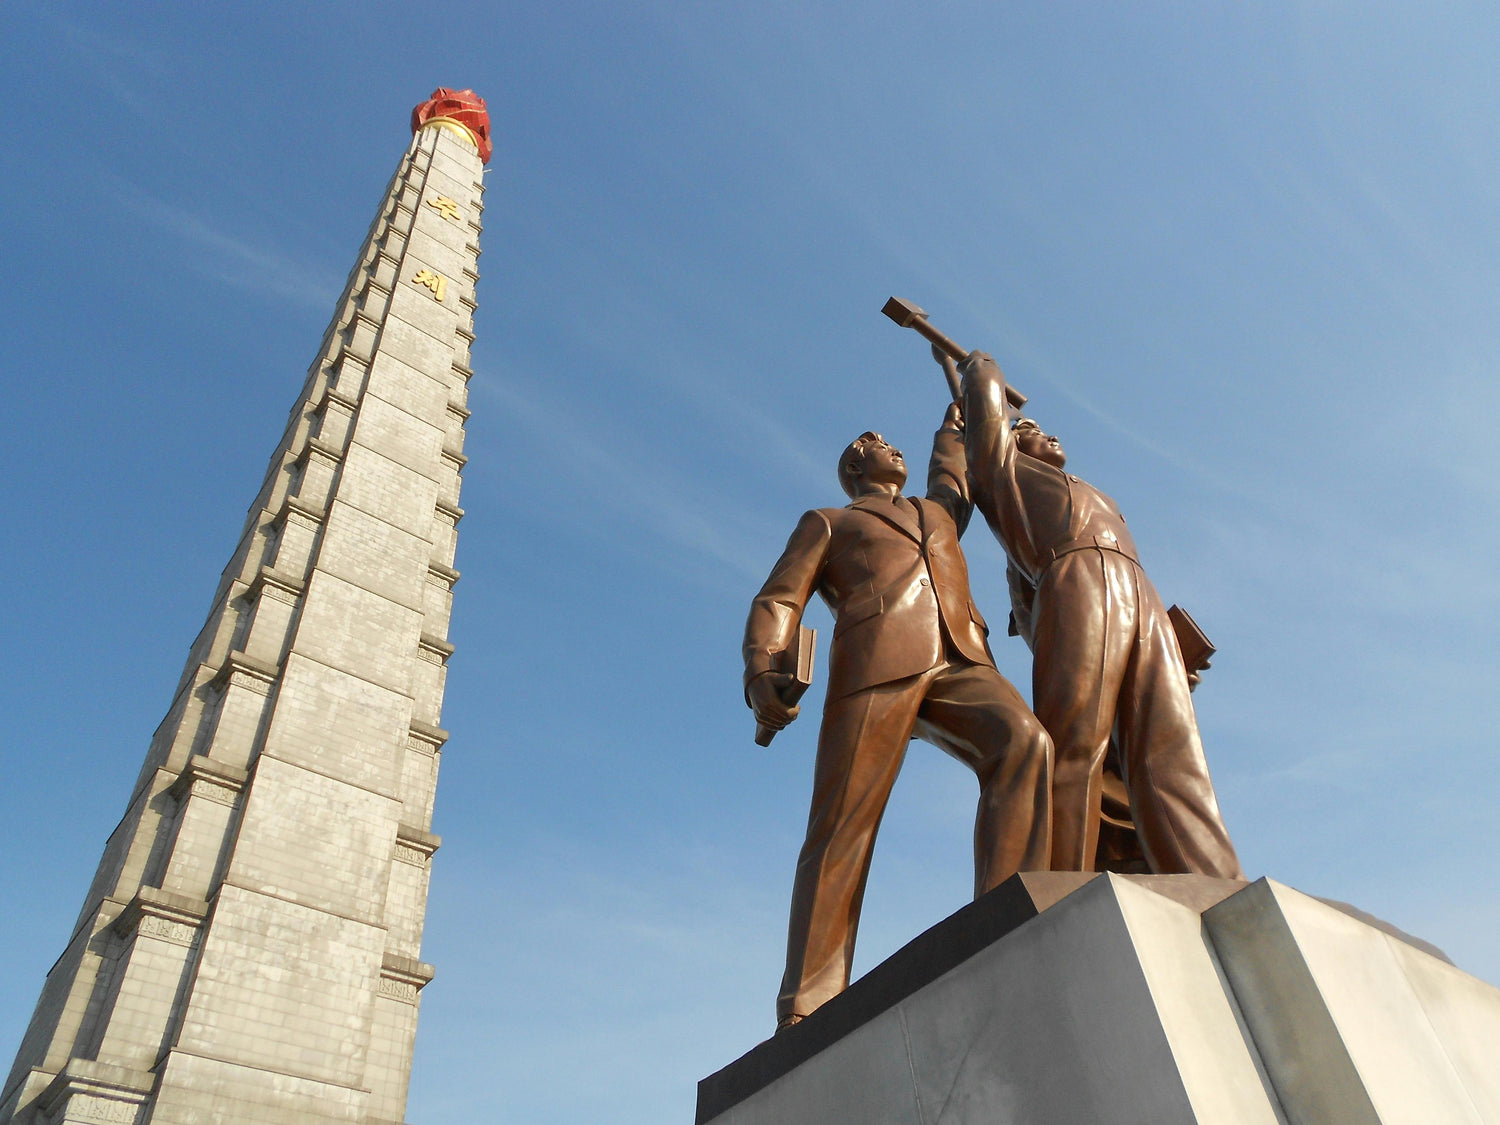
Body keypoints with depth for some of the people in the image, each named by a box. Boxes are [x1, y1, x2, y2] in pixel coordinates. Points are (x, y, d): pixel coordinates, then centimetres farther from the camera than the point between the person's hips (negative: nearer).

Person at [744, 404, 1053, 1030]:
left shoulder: (938, 514, 41)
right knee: (842, 828, -14)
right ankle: (805, 1013, -14)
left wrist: (952, 425, 76)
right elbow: (776, 602, 13)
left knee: (1023, 741, -28)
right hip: (875, 665, -3)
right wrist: (760, 672, -5)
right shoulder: (825, 523, 28)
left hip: (959, 663, 4)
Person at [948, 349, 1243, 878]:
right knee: (1073, 753, -21)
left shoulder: (1096, 497, 43)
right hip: (1077, 585, -6)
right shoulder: (1003, 469, 29)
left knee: (1171, 758, -12)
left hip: (1146, 608, 6)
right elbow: (987, 398, 24)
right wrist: (977, 367, 46)